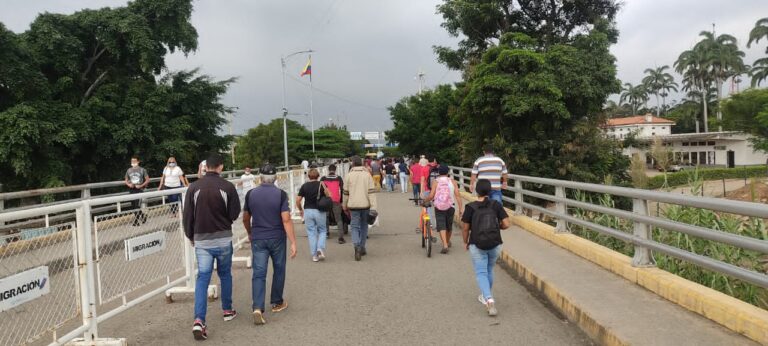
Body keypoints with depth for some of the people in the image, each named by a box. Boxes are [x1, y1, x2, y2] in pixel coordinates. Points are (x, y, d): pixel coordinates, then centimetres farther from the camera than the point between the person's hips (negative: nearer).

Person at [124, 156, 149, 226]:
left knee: (137, 206, -12)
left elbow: (147, 180, 1)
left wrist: (141, 186, -12)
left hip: (139, 190, -5)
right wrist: (129, 184, -4)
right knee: (133, 206, 7)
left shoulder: (142, 170, 0)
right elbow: (126, 180, 17)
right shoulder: (129, 170, 10)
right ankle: (142, 216, 25)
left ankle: (136, 221, -3)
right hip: (131, 190, 5)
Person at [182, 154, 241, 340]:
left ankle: (199, 320, -10)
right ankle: (227, 310, 30)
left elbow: (187, 215, 2)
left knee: (202, 278, 2)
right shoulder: (227, 187, -11)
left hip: (201, 240, 1)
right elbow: (235, 213, -5)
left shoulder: (194, 187, -4)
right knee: (225, 274, 17)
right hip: (223, 239, -1)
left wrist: (190, 236, 16)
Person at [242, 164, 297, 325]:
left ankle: (258, 308, -13)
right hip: (277, 238, -1)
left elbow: (245, 218, 8)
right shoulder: (281, 194, -10)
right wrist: (293, 242, -14)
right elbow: (286, 219, -16)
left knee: (259, 273, 0)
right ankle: (277, 303, 29)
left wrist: (250, 233, 27)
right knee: (278, 270, 17)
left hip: (258, 239, 1)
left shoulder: (251, 194, -2)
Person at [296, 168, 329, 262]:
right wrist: (324, 187, -5)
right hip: (319, 211, -1)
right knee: (322, 231, 14)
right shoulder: (321, 185, -2)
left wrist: (300, 210, 13)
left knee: (311, 233, 7)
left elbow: (298, 200, 0)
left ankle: (314, 255, 7)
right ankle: (320, 248, -8)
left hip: (308, 211, 1)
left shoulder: (304, 186, 2)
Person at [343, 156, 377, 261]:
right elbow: (371, 192, -6)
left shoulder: (349, 176, 0)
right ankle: (362, 248, 23)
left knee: (354, 226, 2)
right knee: (364, 226, 17)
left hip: (353, 205, -1)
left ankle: (357, 246, -20)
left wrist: (345, 206, 18)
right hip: (365, 205, 1)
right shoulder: (367, 175, 1)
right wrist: (373, 207, -8)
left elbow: (346, 193, 5)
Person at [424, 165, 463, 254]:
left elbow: (431, 195, -12)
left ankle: (445, 245, -18)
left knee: (441, 226, -3)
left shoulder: (435, 182, -6)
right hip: (450, 207, 3)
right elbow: (457, 195, -7)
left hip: (439, 208, -3)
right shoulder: (453, 182, 0)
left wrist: (425, 201, 6)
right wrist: (461, 207, -6)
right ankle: (448, 242, 40)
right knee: (449, 226, 20)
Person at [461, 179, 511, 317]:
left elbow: (465, 229, -5)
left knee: (481, 273, 2)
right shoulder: (496, 205, -5)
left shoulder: (470, 207, -9)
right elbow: (506, 224, -7)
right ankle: (485, 296, 39)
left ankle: (489, 299, -21)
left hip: (477, 246, -3)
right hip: (495, 245, 3)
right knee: (489, 270, 23)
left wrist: (465, 242, 12)